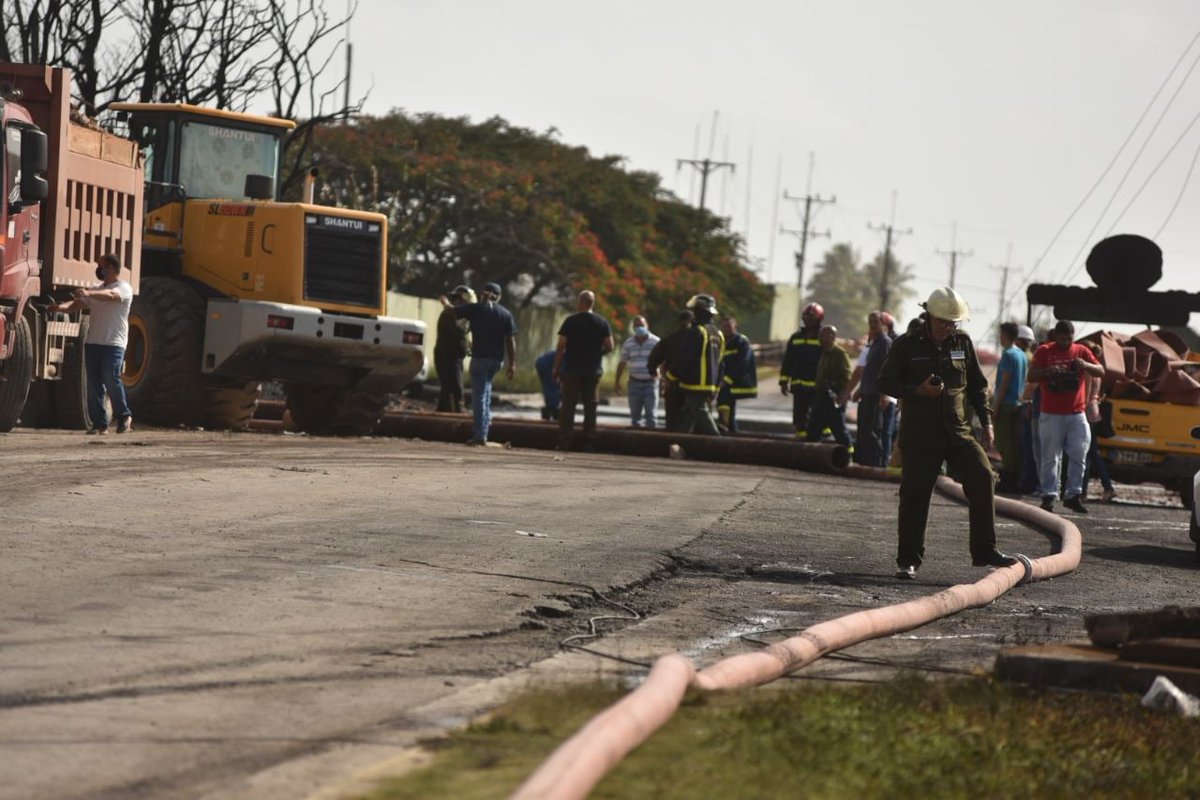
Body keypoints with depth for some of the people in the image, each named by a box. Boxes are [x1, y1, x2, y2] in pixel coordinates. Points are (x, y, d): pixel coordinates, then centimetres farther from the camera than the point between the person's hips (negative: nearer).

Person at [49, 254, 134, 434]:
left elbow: (110, 295, -24)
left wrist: (89, 294, -42)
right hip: (92, 343, 7)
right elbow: (77, 304, 12)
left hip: (113, 344, -7)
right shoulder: (96, 290, 21)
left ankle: (124, 416, 1)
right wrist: (61, 307, -9)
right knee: (94, 385, 2)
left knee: (111, 379, -15)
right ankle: (99, 423, 5)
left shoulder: (123, 288, -3)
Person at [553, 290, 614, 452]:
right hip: (593, 371, 2)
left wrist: (556, 368, -1)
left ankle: (564, 442, -3)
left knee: (568, 406, 1)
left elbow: (561, 347, -8)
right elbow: (609, 347, 0)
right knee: (590, 407, 7)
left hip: (572, 370, -2)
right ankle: (589, 443, 4)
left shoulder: (570, 321, -6)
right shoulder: (602, 323, 3)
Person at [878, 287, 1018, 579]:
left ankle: (984, 551, -5)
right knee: (915, 494, -2)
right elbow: (885, 383, -1)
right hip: (920, 434, -3)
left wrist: (986, 421, 7)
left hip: (957, 431, 3)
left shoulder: (962, 343, 8)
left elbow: (977, 385, 15)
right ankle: (908, 560, 10)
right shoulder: (906, 346, -2)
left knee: (981, 476, -12)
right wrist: (917, 391, -16)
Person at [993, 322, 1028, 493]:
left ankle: (1007, 481, -10)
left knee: (1004, 442, -7)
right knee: (1015, 442, 10)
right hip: (1017, 403, 9)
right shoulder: (1022, 355, 14)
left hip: (1006, 404, -9)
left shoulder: (1008, 355, -13)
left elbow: (1004, 382, -17)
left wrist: (997, 404, -14)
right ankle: (1015, 480, 12)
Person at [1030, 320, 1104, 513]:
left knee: (1078, 455, -1)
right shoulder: (1044, 351, 3)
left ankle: (1073, 495, 5)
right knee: (1051, 457, -2)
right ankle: (1049, 495, 0)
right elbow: (1031, 376, -3)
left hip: (1076, 413, 2)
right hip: (1051, 414, -2)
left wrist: (1085, 365, -16)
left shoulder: (1081, 351, 9)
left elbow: (1101, 372, 4)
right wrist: (1049, 371, -23)